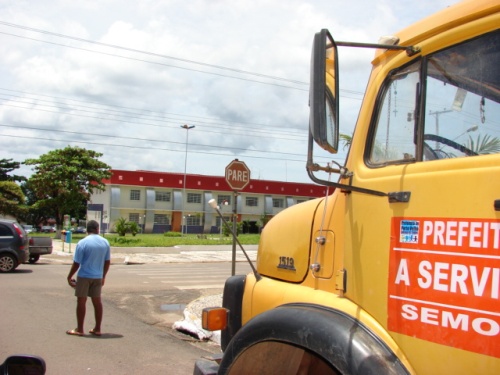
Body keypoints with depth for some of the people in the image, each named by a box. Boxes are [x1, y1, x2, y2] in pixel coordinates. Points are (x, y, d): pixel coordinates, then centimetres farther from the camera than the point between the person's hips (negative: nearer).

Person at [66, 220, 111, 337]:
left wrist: (69, 277, 1)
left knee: (81, 301, 4)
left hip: (84, 276, -4)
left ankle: (79, 329, 9)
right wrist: (103, 276, 19)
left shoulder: (83, 243, -12)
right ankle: (97, 329, 15)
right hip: (98, 277, 4)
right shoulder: (105, 242, 2)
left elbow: (76, 263, -11)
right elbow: (107, 261, 8)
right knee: (97, 301, 10)